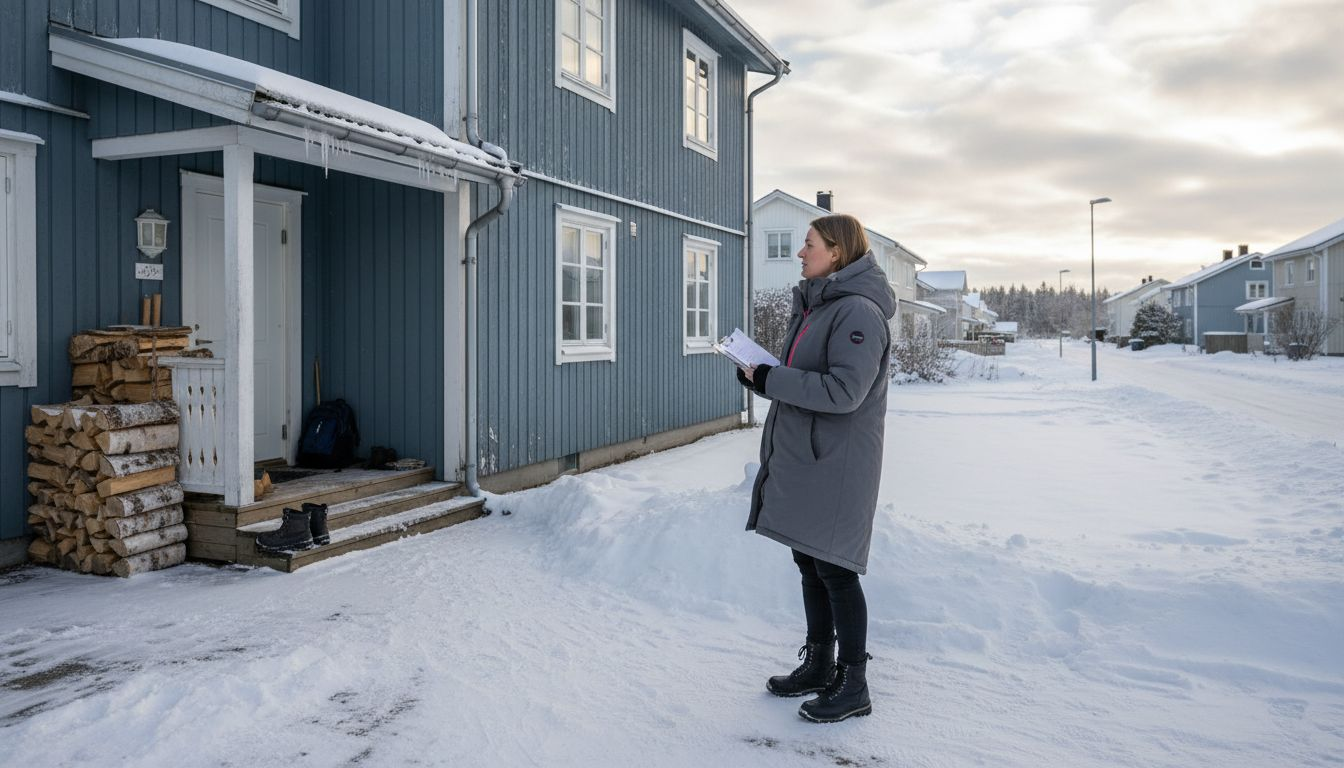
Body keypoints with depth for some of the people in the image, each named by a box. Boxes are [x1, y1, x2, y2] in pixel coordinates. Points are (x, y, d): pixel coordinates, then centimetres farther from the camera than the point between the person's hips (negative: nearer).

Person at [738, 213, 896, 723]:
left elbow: (843, 391, -25)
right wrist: (762, 375, 2)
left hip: (836, 466, -9)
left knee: (834, 569, 0)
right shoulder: (814, 305, 14)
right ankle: (818, 666, 31)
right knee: (810, 564, 16)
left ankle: (853, 685, 14)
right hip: (801, 461, 9)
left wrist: (772, 380, -19)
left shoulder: (858, 311, -16)